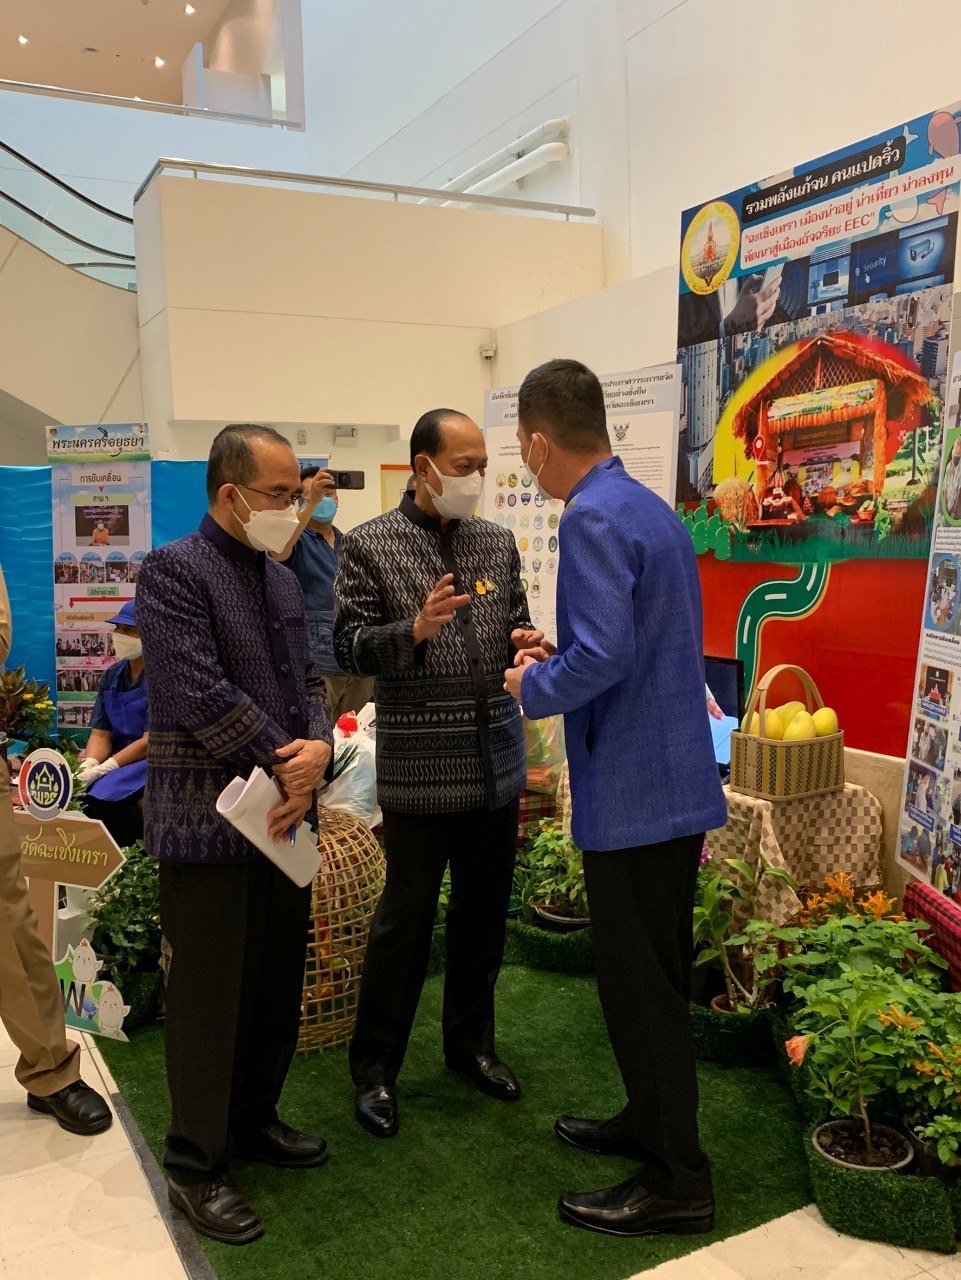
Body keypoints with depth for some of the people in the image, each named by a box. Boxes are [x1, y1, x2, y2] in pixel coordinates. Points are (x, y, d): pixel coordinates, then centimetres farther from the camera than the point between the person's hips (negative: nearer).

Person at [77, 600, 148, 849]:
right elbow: (100, 734, 6)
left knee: (101, 796, -28)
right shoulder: (112, 676, 10)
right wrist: (87, 766, -14)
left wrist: (103, 769, -20)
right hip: (120, 758, 7)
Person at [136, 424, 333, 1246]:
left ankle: (253, 1120, 37)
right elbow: (200, 695, -20)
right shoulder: (174, 571, -11)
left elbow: (308, 682, 12)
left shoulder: (283, 580, 14)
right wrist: (287, 768, -14)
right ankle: (195, 1167, 21)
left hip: (284, 815, 8)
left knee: (279, 986, 17)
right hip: (208, 821, -7)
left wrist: (317, 750, -9)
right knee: (211, 996, 4)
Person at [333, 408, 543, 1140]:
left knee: (484, 914, 15)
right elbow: (349, 648, -7)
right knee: (406, 919, 4)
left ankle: (471, 1043, 35)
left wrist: (526, 643, -7)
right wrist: (415, 628, -24)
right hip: (419, 768, -5)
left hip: (495, 759, 5)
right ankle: (376, 1066, 22)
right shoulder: (371, 546, -4)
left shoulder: (498, 544, 9)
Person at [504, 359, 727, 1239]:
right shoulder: (651, 507, 11)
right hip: (678, 781, 10)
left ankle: (677, 1183, 18)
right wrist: (560, 654, 15)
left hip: (633, 793, -10)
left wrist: (534, 687, -9)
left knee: (641, 986, 3)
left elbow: (603, 659, -27)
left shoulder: (595, 518, -18)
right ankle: (652, 1123, 37)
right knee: (654, 975, 21)